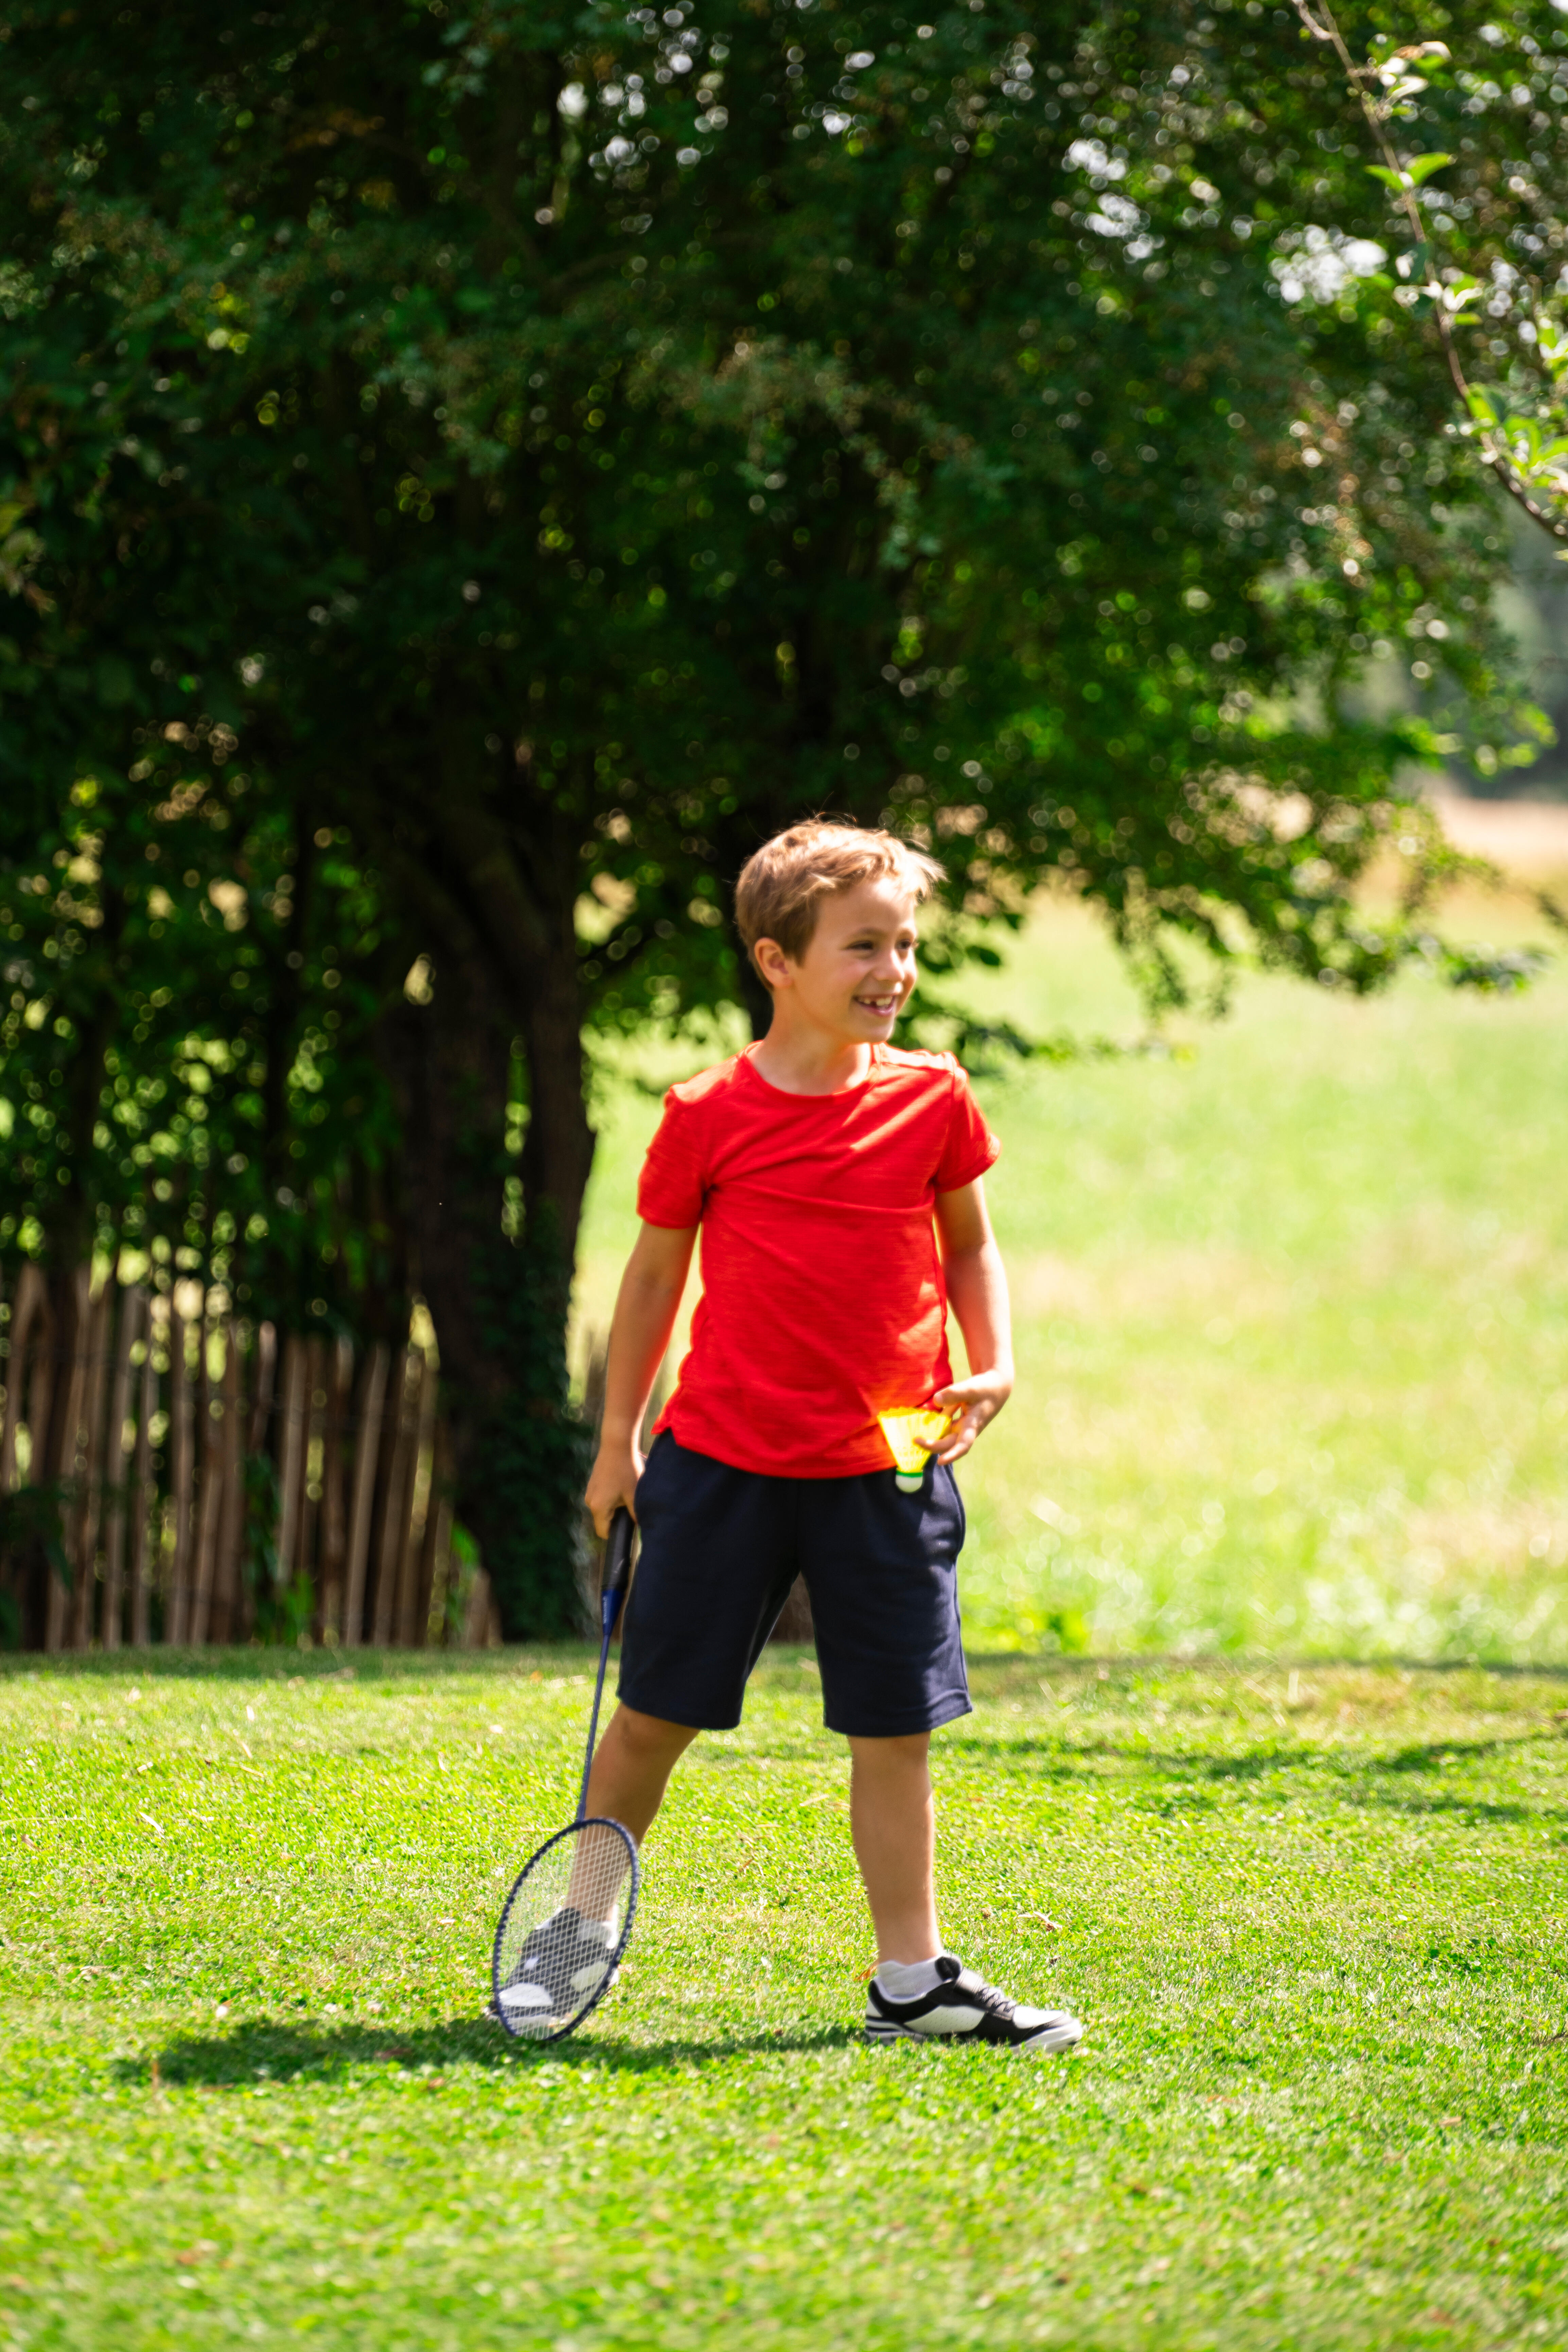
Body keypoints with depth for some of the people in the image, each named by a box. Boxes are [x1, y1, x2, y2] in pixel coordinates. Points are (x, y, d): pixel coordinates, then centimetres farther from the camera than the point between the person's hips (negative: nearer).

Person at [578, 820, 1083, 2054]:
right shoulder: (709, 1116, -5)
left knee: (896, 1731, 3)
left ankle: (914, 1979, 12)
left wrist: (992, 1364, -1)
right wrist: (617, 1437, 8)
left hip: (885, 1468, 2)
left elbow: (971, 1245, 15)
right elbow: (656, 1269, 6)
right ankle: (578, 1929, 25)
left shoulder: (933, 1099, 1)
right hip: (723, 1459, -2)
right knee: (654, 1717, 6)